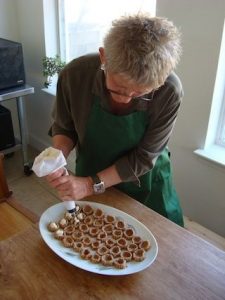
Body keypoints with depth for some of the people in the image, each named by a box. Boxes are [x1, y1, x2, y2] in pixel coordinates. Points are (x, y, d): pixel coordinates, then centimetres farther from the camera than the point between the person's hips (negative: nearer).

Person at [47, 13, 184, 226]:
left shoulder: (169, 92, -31)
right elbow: (63, 127, -10)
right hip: (89, 177, 1)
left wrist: (91, 185, -28)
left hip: (146, 185, 0)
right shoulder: (75, 74, -27)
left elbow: (144, 158, -22)